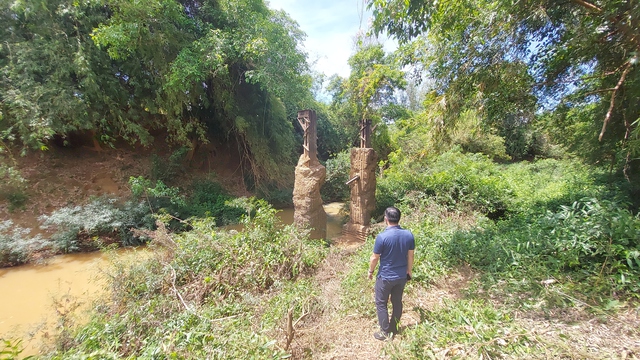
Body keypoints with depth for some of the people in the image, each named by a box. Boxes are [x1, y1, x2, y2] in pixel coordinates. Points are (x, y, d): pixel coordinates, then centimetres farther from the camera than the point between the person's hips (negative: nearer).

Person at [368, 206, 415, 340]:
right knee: (397, 302, 21)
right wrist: (409, 271, 17)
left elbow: (374, 258, -15)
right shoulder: (409, 235, -10)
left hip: (385, 277, -5)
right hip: (402, 276, 5)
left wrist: (370, 271, 3)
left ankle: (385, 332, 24)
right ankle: (394, 328, 38)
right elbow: (410, 256, 1)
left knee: (381, 303, 14)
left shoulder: (382, 236, -25)